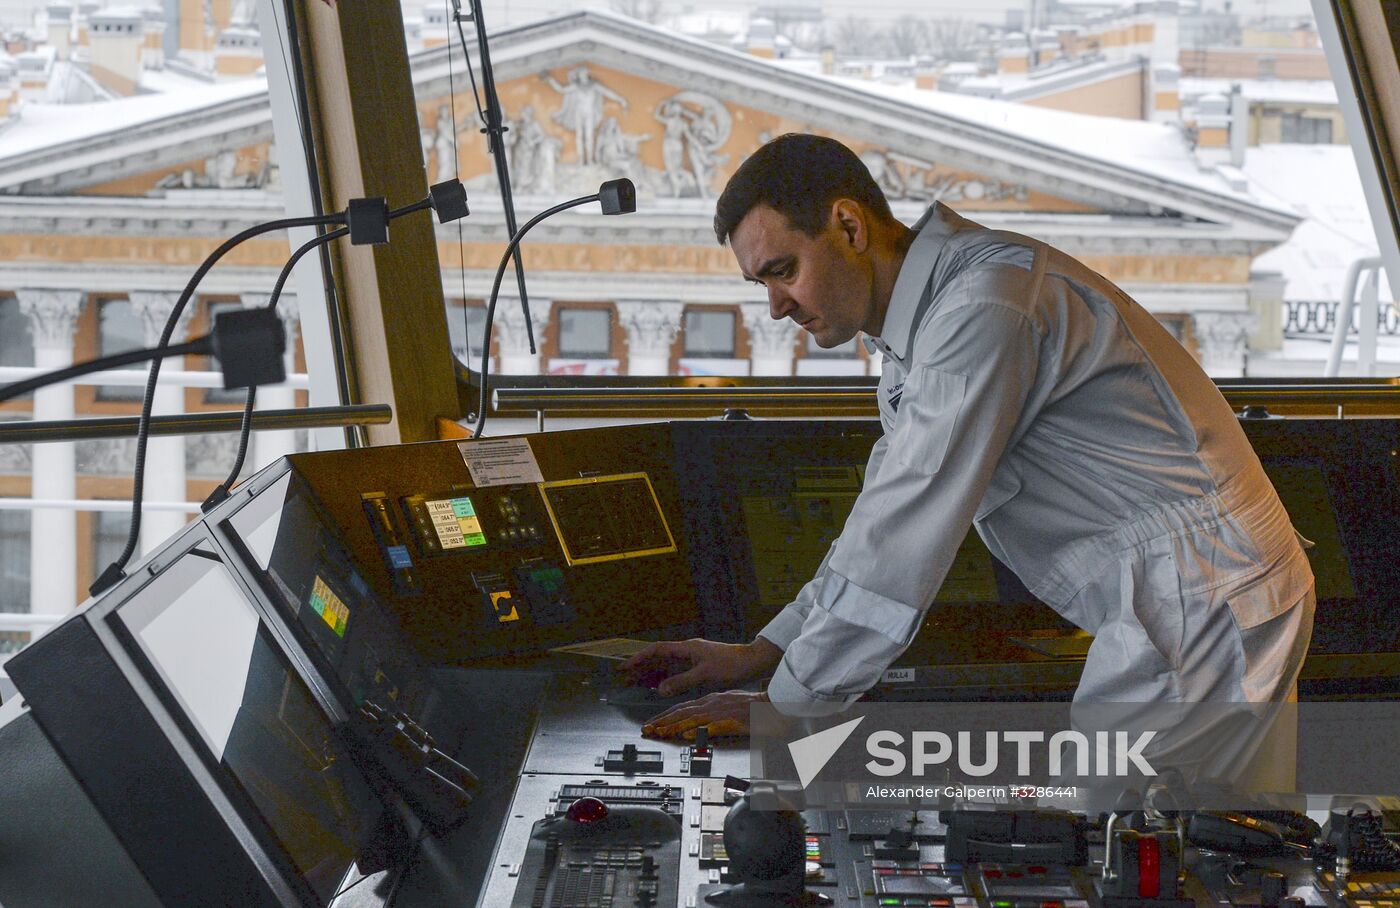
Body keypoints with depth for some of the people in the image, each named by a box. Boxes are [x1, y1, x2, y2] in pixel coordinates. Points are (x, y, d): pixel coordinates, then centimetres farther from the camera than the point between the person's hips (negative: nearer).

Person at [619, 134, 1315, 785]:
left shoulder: (984, 310, -21)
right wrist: (762, 654, 15)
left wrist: (786, 705, -15)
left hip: (1204, 604, -10)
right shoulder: (921, 320, 13)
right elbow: (888, 516, 21)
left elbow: (907, 538, -22)